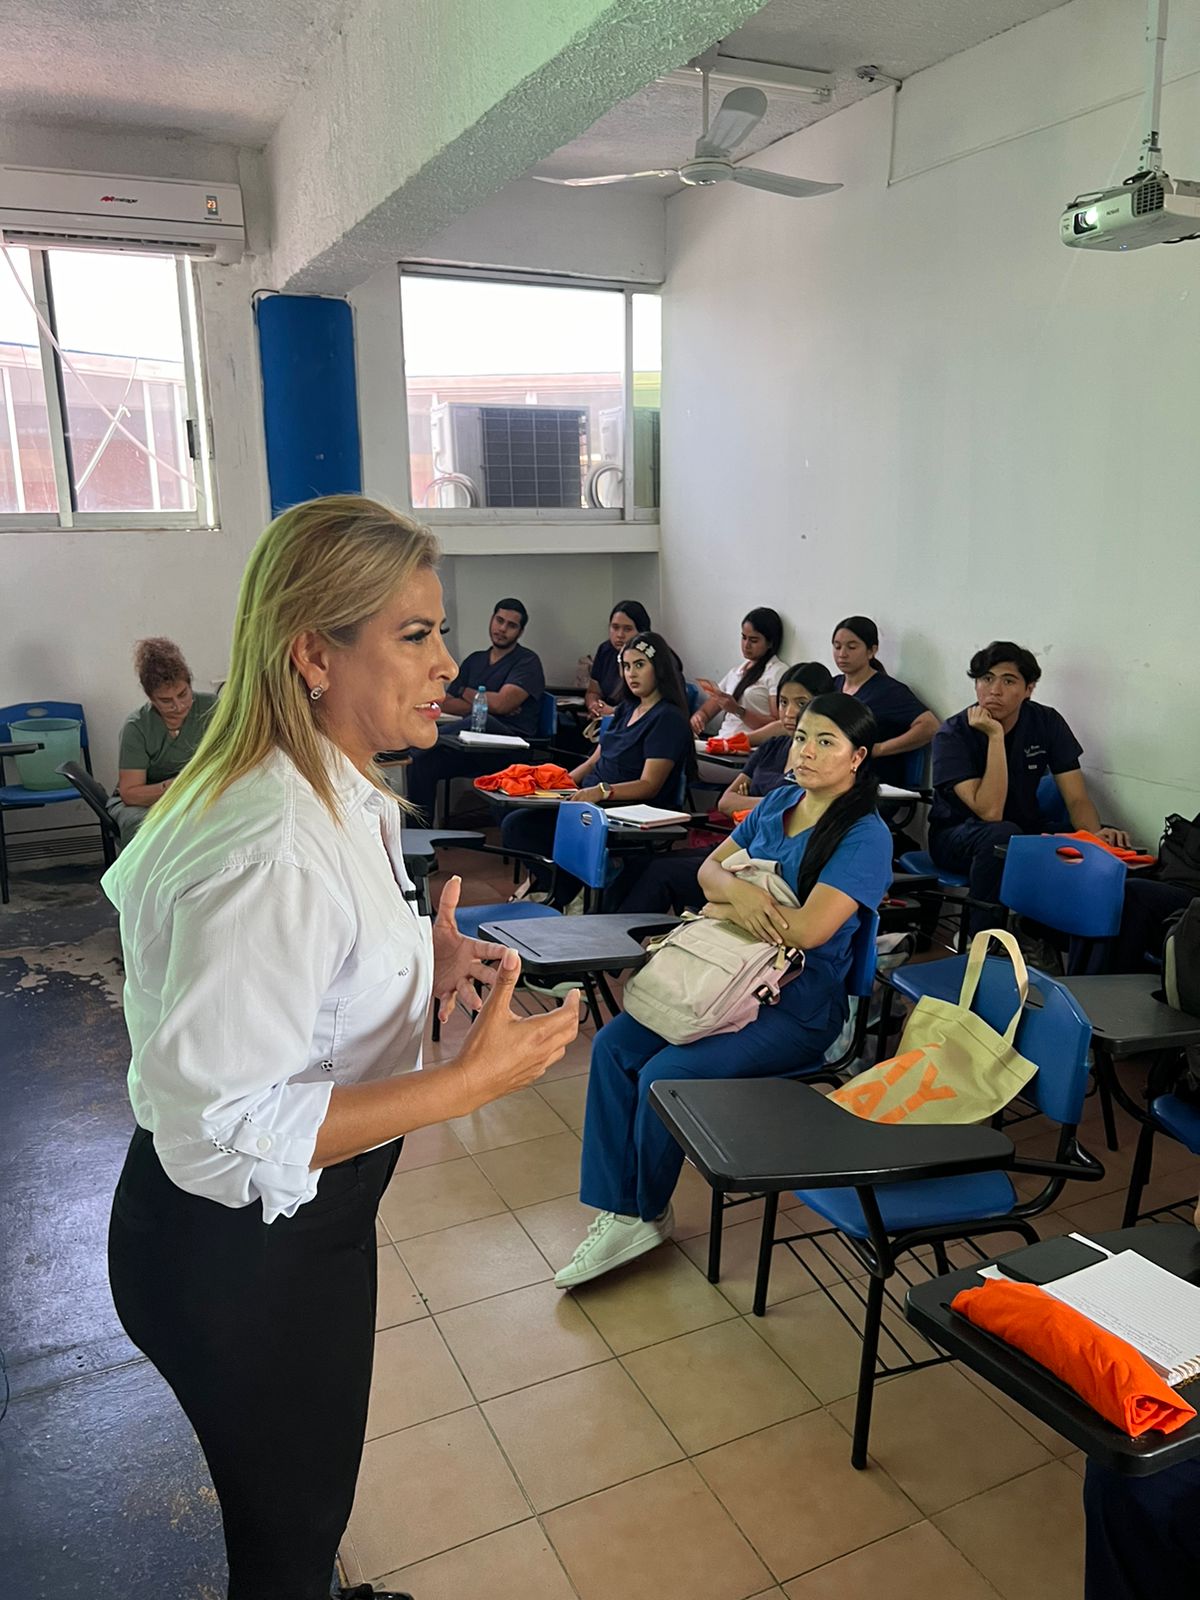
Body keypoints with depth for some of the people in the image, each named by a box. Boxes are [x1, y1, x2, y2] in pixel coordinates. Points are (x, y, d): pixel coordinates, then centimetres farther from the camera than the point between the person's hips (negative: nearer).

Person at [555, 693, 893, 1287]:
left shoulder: (865, 836, -14)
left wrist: (723, 909, -11)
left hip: (797, 1008, -7)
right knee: (613, 1047, -11)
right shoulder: (779, 801, 10)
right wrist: (735, 888, -16)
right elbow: (709, 867, 9)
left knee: (665, 1074, -23)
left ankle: (649, 1214, 4)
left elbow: (808, 928, -25)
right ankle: (618, 1215, -5)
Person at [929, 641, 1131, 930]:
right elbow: (990, 812, -28)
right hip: (956, 835, -4)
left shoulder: (1047, 722, -6)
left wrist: (1096, 833, -30)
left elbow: (1077, 799, -8)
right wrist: (995, 736, -31)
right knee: (1002, 834, -37)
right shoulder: (953, 734, -18)